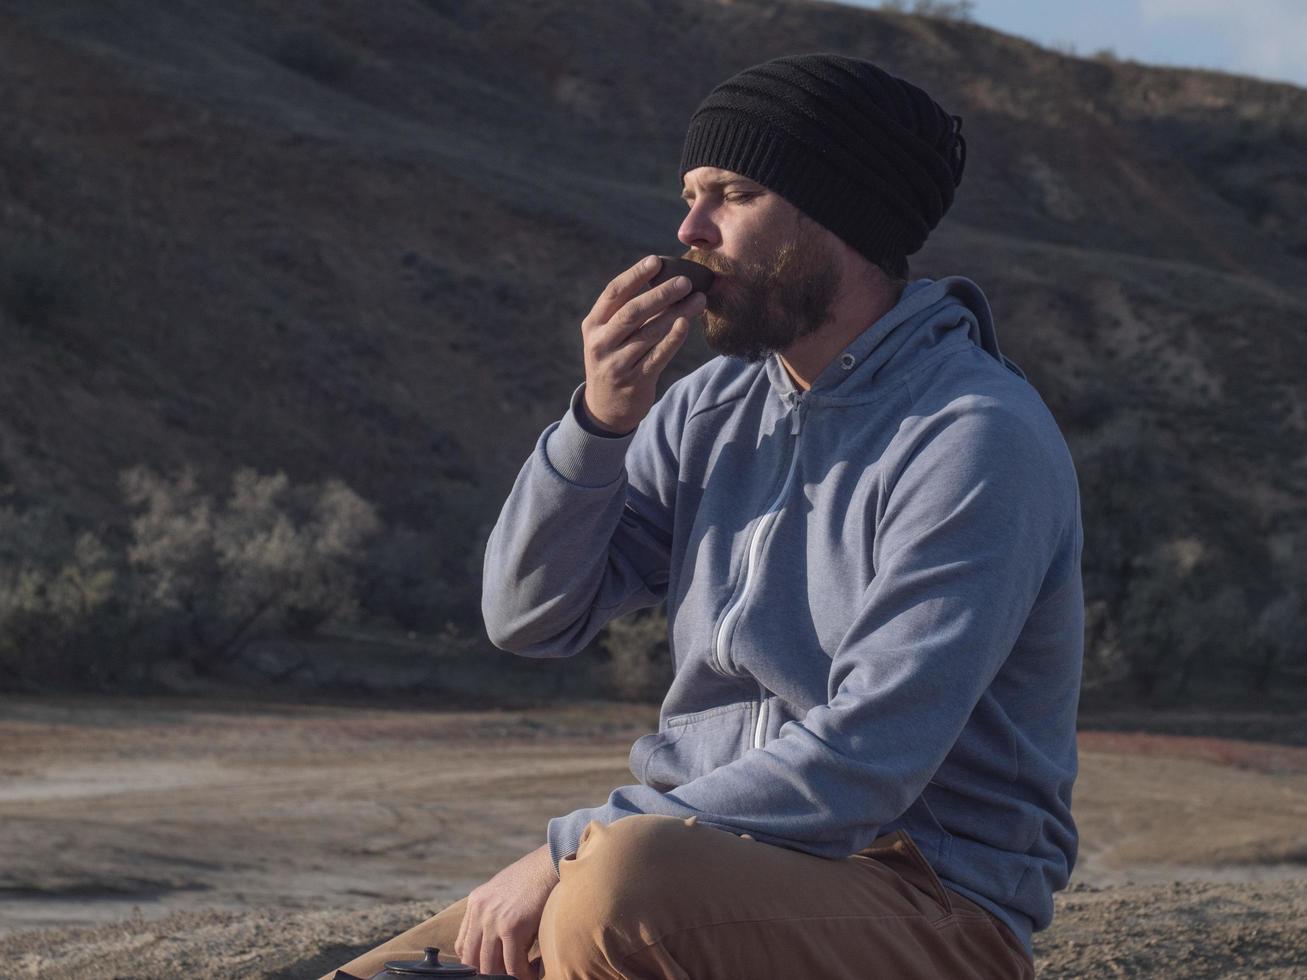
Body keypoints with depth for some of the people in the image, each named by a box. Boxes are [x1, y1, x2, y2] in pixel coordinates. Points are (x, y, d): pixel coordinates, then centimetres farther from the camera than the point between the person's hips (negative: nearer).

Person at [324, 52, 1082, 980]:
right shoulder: (716, 407, 10)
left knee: (620, 891, -36)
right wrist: (603, 417, -8)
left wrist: (573, 850, -23)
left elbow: (866, 763, -22)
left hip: (914, 900, -6)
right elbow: (531, 615, 9)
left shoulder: (977, 438, -14)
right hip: (708, 876, 6)